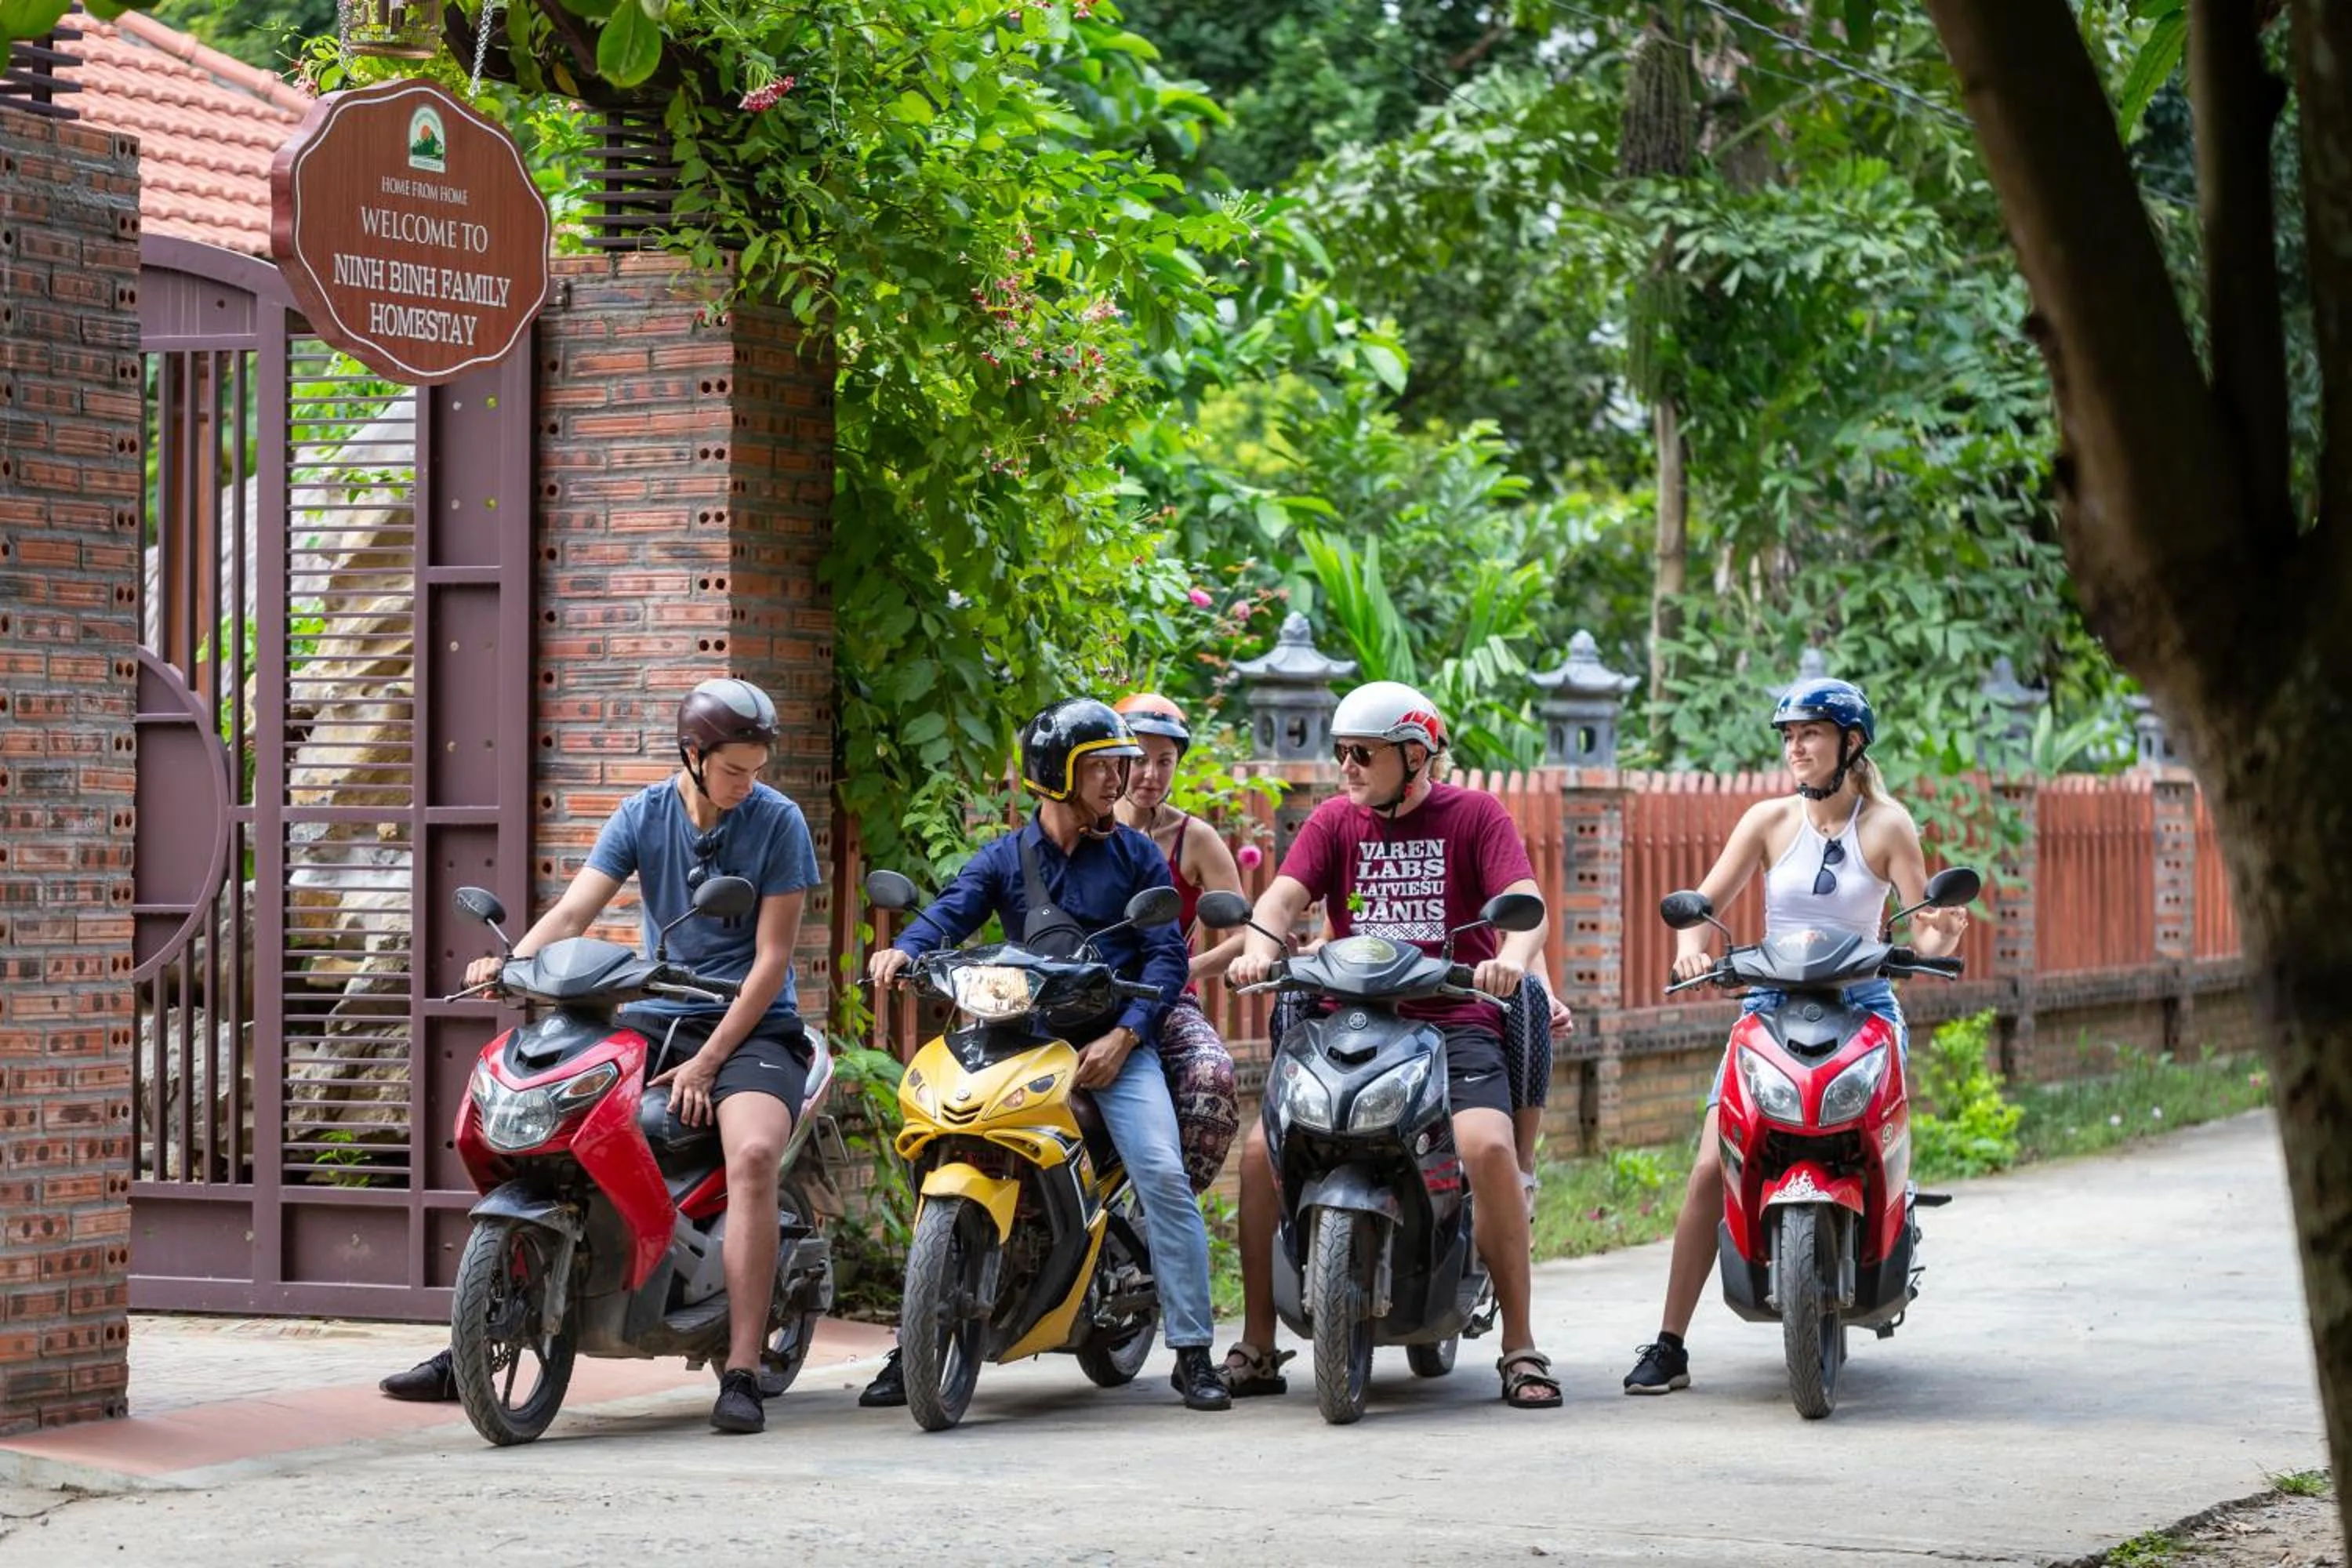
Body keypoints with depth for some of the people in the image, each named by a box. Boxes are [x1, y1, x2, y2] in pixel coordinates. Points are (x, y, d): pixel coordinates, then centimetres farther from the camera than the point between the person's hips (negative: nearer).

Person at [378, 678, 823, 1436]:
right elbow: (576, 908, -6)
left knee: (753, 1153, -34)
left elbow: (773, 958, -8)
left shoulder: (777, 821, -6)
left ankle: (741, 1374, -32)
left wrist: (706, 1063, -15)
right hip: (654, 1015, 4)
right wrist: (512, 962, -27)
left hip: (750, 1026, -4)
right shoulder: (642, 813, 4)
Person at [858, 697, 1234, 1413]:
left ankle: (1192, 1353, -11)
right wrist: (903, 950, -28)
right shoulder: (1004, 858, 10)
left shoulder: (1136, 856, 8)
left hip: (1115, 1043, -1)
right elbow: (950, 913, -5)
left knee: (1163, 1176, -18)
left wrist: (1124, 1034, -13)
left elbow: (1166, 954, 1)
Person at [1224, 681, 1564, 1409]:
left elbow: (1524, 903, -9)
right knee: (1262, 1148, -16)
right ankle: (1257, 1348, -4)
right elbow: (1284, 894, -2)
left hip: (1456, 1022, -3)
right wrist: (1259, 946, -25)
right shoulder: (1335, 821, 12)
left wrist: (1512, 957, -31)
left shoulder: (1473, 815, 4)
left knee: (1489, 1147, -31)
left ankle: (1519, 1346, -20)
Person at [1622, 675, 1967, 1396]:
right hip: (1772, 1005, 1)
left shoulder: (1887, 825, 1)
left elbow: (1927, 938, -5)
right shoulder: (1770, 820, 6)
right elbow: (1703, 902, 3)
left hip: (1860, 1005, -1)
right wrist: (1691, 946, -19)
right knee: (1712, 1167, -12)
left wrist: (1946, 930, -28)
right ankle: (1669, 1345, -9)